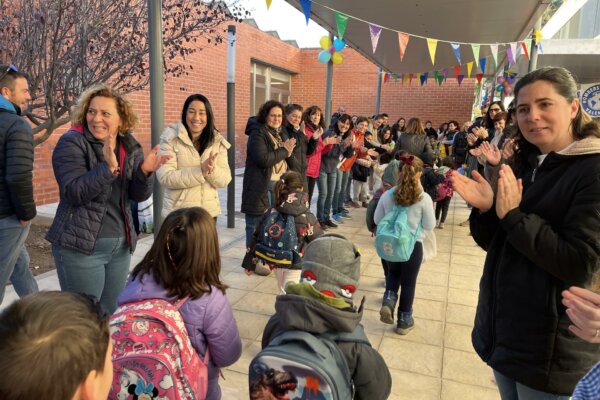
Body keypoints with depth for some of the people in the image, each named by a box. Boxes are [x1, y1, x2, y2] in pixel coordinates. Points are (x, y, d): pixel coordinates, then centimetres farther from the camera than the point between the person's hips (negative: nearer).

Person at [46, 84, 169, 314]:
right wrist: (108, 167, -32)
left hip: (120, 245, 5)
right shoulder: (72, 143, -9)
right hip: (80, 246, -5)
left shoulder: (130, 147, 4)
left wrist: (145, 172, -17)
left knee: (111, 313, 17)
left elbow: (139, 196, 2)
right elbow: (74, 192, -20)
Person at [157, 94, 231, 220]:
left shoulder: (217, 142, 5)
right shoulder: (171, 139, -6)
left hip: (209, 212, 3)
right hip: (178, 213, -3)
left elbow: (225, 179, 0)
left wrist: (212, 170, -21)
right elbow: (165, 177, -16)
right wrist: (200, 171, -24)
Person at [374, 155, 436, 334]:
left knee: (393, 274, 28)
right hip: (413, 245, -2)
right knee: (408, 283, 13)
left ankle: (388, 302, 6)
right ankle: (404, 320, 26)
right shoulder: (424, 198, -15)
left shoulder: (387, 195, -7)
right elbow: (430, 226, -6)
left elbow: (377, 220, 3)